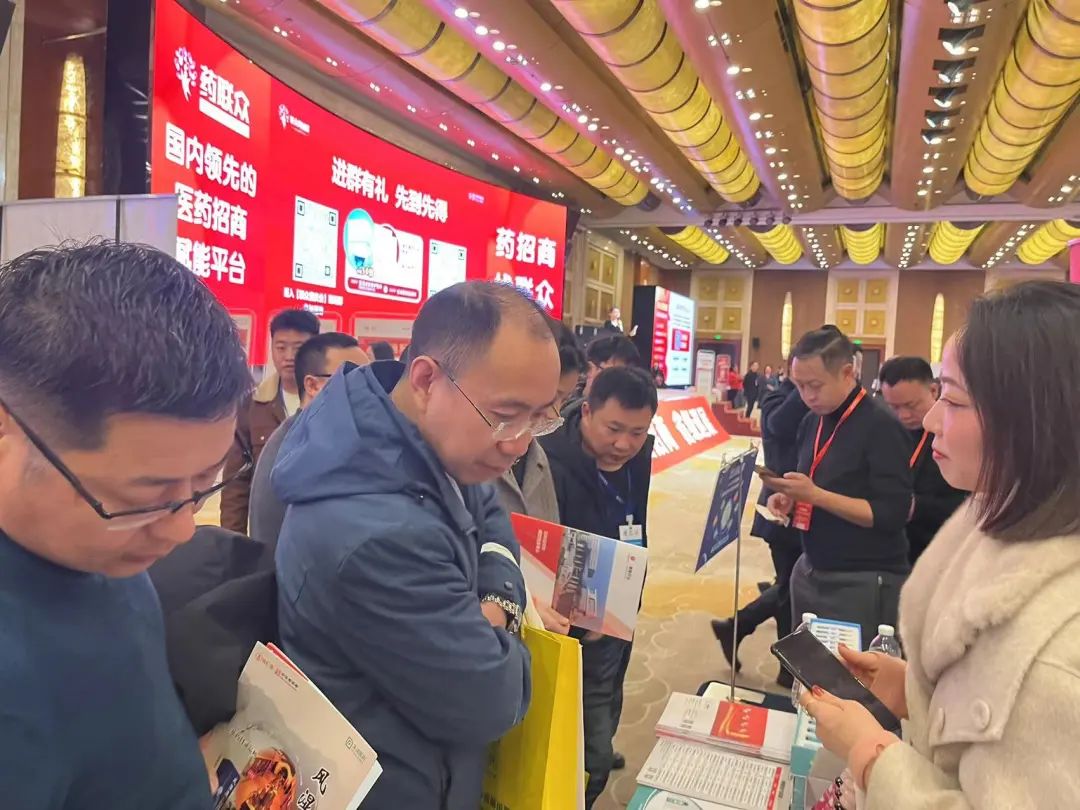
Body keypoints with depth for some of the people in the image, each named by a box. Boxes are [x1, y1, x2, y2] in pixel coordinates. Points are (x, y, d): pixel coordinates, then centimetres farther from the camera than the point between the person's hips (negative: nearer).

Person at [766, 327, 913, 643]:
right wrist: (790, 499, -3)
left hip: (863, 583, -7)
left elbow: (892, 514, -20)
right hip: (809, 571, 7)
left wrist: (815, 495, -23)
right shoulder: (812, 422, 7)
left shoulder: (881, 427, -16)